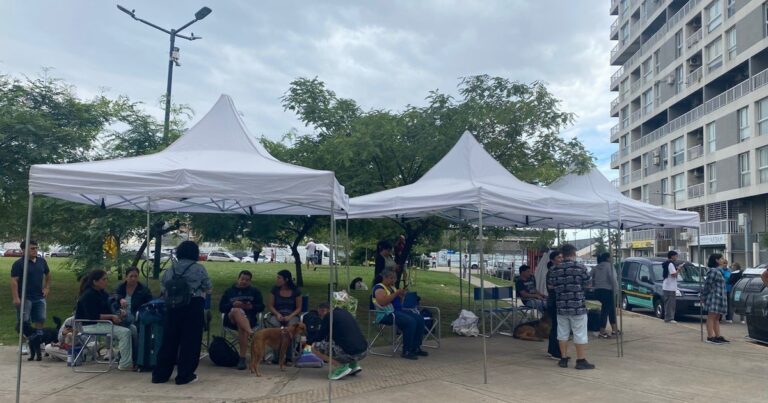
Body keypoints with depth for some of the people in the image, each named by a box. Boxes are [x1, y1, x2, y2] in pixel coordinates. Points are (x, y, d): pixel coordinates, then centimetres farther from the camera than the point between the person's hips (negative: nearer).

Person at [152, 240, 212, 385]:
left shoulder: (171, 269, 6)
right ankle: (184, 375, 7)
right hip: (194, 306, -4)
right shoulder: (199, 269, -6)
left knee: (169, 339, 12)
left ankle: (160, 374, 19)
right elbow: (208, 288, -1)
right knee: (190, 341, 4)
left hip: (173, 306, 4)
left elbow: (163, 287, 11)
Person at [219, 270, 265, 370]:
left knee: (242, 327, -35)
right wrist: (233, 305, -9)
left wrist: (251, 307, -9)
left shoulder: (254, 291, 19)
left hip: (249, 318, 0)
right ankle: (250, 332, -54)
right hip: (231, 319, 0)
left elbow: (261, 307, 11)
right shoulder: (229, 291, 19)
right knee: (237, 311, -35)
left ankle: (242, 358, -34)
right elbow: (221, 307, 10)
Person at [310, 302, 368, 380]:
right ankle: (353, 365, 18)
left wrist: (307, 341, 27)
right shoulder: (344, 312, 21)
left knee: (315, 347, 3)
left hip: (350, 353, -8)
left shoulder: (328, 317, 0)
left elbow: (319, 338, 6)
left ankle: (342, 367, -2)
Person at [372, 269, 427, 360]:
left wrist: (402, 295, 2)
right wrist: (396, 293, -21)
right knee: (410, 321, -29)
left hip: (398, 311, 9)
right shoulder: (379, 287, -6)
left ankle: (416, 348, -2)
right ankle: (406, 351, -21)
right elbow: (382, 302, -23)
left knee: (419, 319, -8)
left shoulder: (392, 287, 20)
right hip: (386, 314, -9)